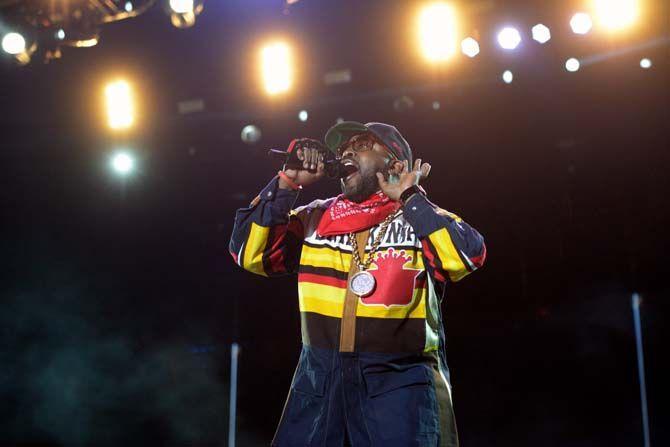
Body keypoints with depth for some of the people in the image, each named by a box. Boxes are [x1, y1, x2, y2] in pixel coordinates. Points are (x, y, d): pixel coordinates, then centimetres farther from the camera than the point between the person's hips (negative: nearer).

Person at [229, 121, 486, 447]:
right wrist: (287, 183, 0)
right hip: (319, 379, 3)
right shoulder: (316, 217, 12)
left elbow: (469, 255, -17)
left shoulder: (424, 218, 2)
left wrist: (408, 198, -10)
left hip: (399, 380, -3)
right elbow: (248, 253, 5)